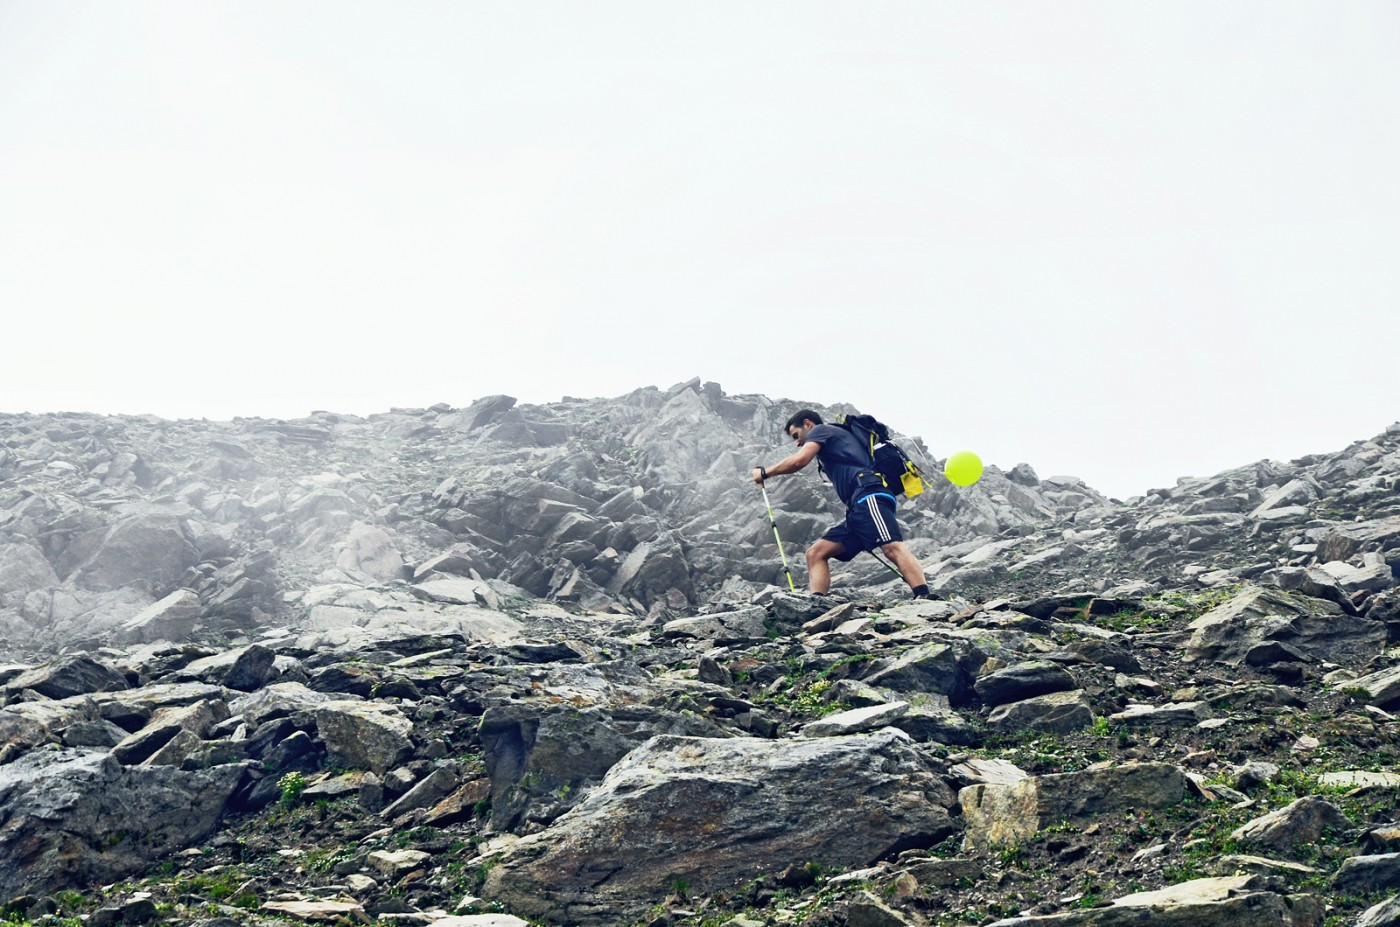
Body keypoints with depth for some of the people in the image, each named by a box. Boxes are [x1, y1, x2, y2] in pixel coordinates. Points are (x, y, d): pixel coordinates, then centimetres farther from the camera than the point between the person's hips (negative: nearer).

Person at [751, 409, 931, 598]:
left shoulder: (821, 430, 13)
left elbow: (799, 460, -3)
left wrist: (764, 473, 9)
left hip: (869, 496, -10)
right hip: (857, 509, 10)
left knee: (892, 547, -27)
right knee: (815, 553, 3)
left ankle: (923, 599, -43)